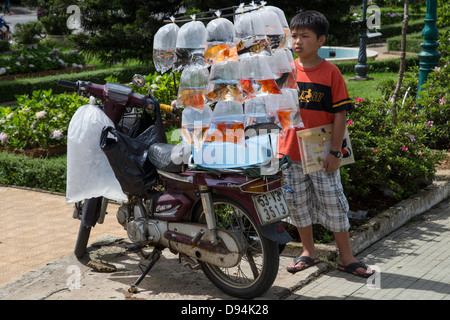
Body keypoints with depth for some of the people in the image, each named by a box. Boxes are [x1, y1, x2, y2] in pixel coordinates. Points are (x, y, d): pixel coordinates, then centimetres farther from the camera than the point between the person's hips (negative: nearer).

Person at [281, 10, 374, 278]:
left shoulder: (331, 72, -7)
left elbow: (340, 114, -7)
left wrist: (335, 152, -10)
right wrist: (276, 146, 7)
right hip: (290, 153, 3)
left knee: (334, 204, 3)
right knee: (298, 204, 12)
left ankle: (347, 258, 16)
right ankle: (309, 252, 29)